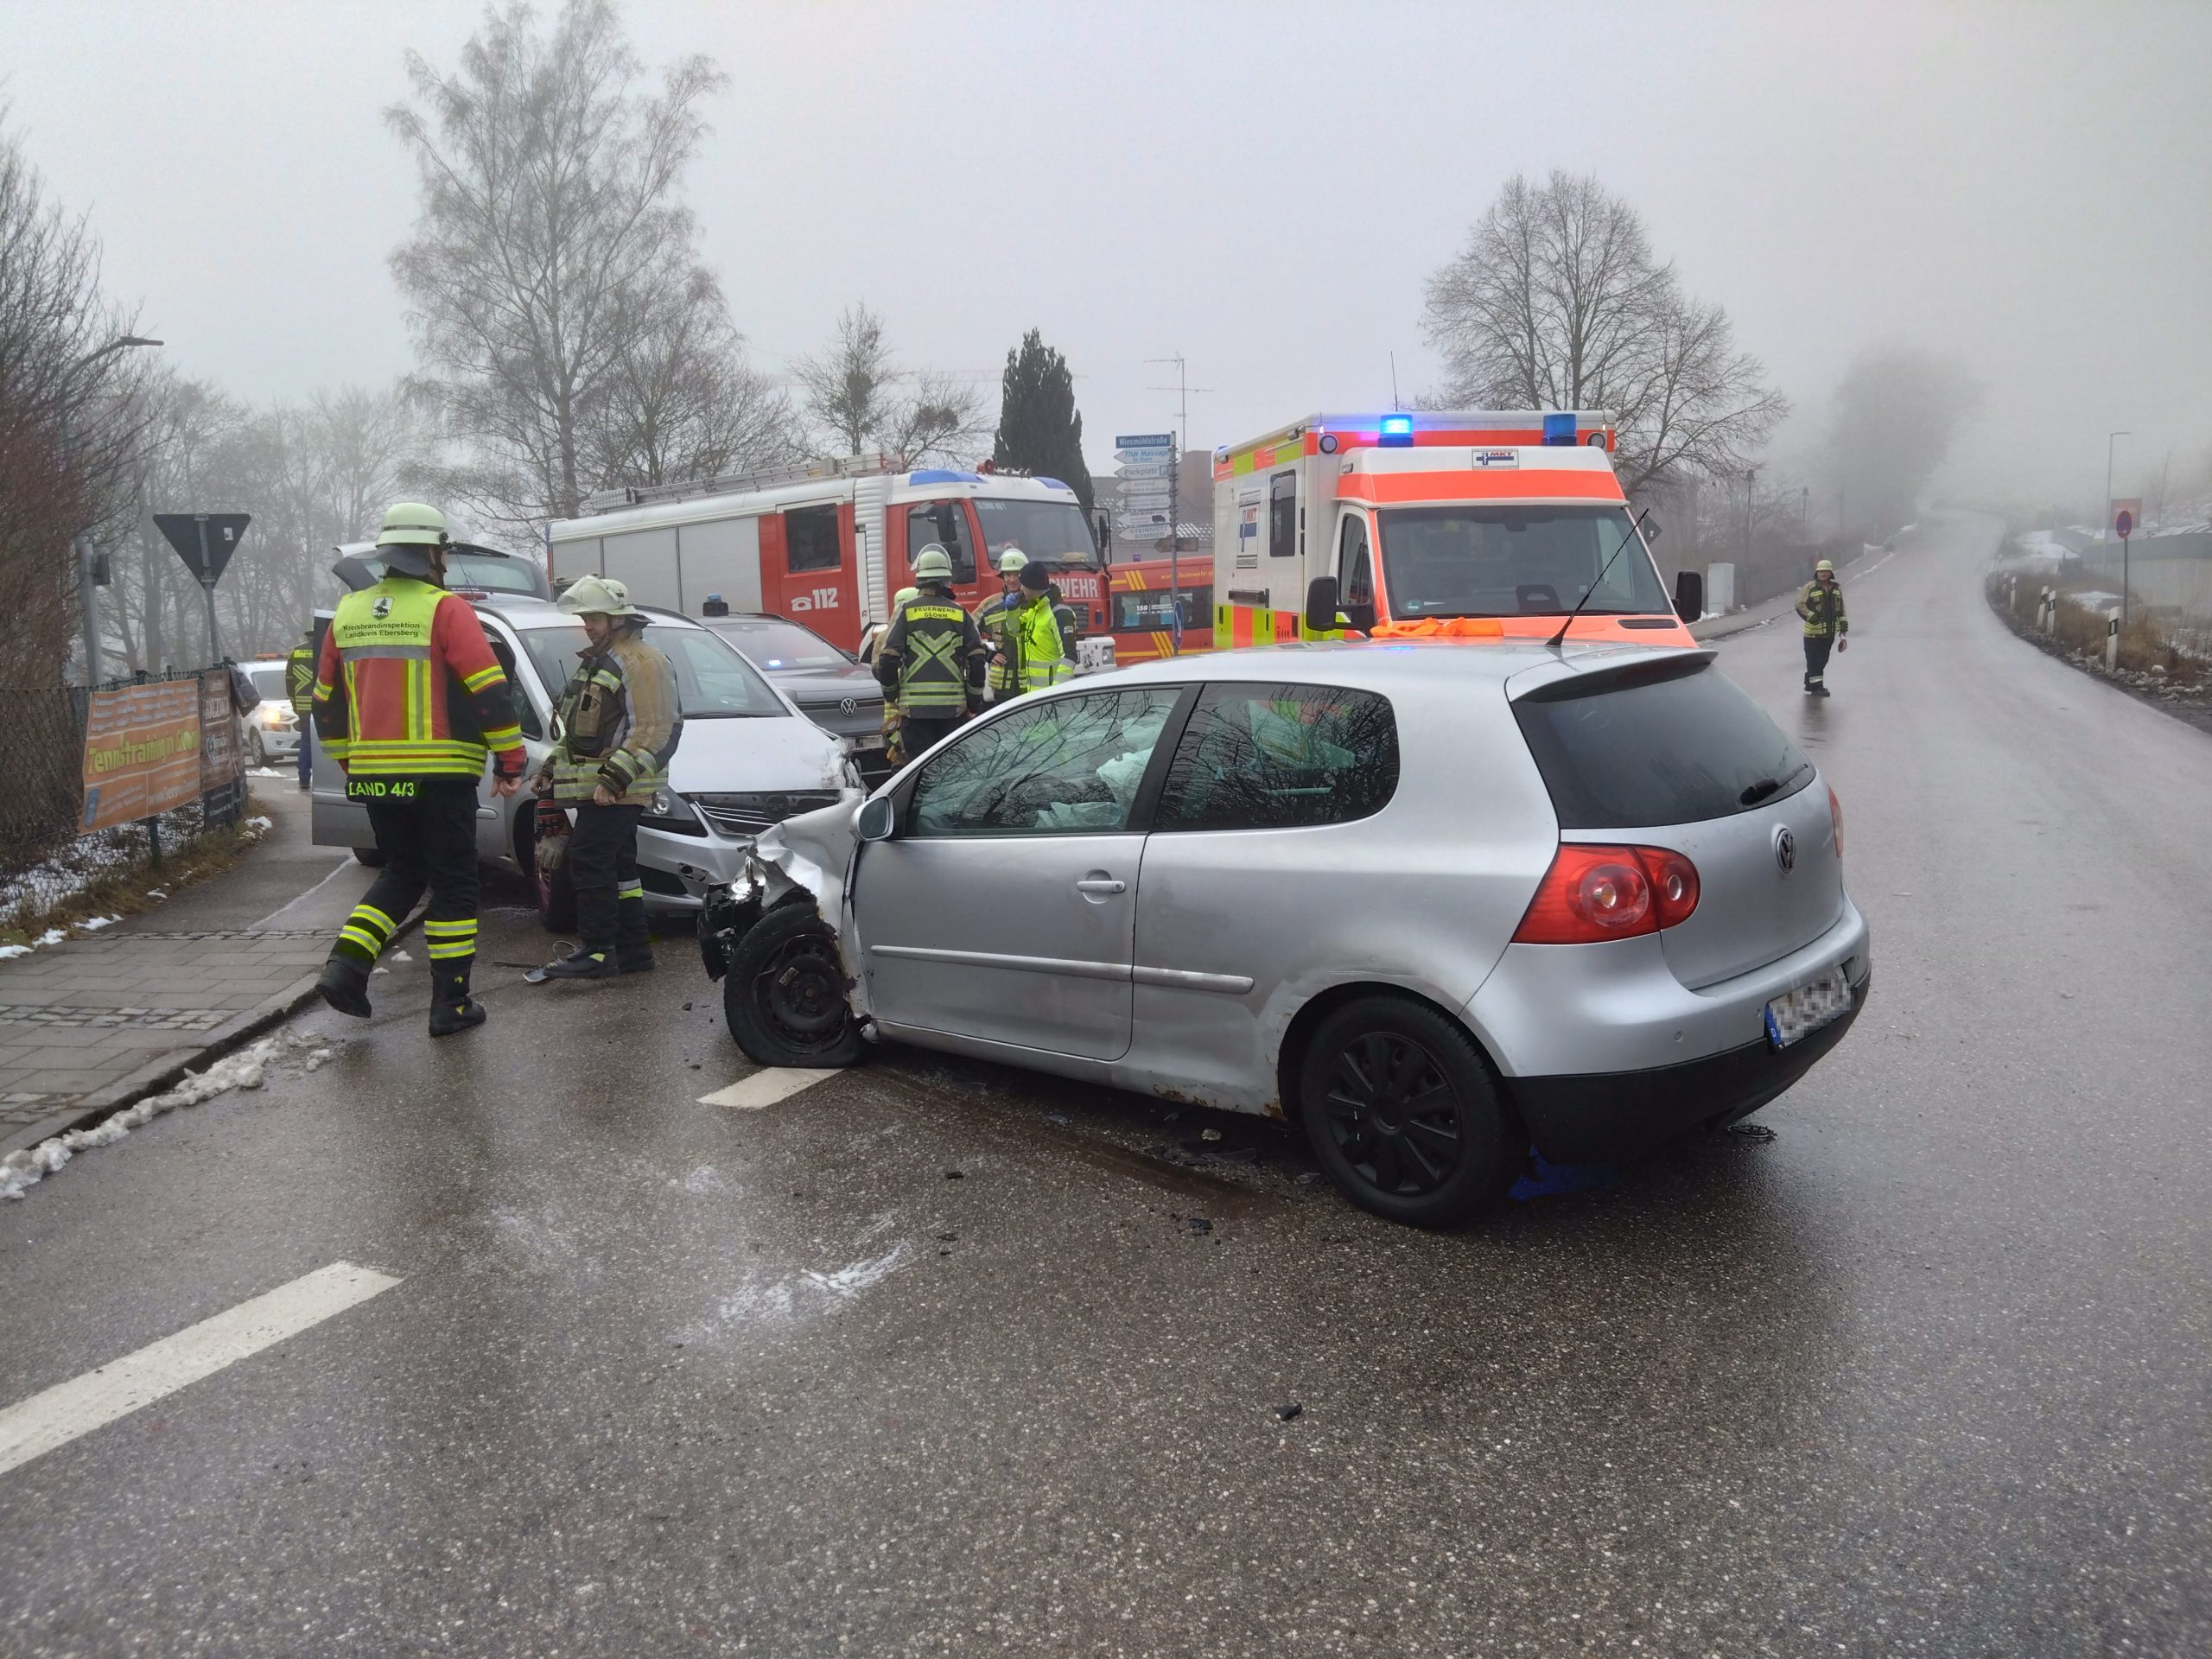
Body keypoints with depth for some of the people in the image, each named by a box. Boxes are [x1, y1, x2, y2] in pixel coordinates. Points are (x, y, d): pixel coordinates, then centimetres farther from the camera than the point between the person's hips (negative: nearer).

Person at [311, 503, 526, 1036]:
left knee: (401, 872, 21)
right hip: (439, 776, -6)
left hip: (372, 775, 6)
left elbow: (327, 704, 17)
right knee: (452, 886, 5)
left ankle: (345, 966, 7)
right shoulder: (446, 610, -8)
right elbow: (491, 693, -13)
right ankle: (451, 1004, 7)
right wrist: (510, 762, -5)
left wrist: (351, 763, 27)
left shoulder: (348, 613, 11)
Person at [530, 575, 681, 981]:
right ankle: (633, 950, 16)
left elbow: (655, 731, -20)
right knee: (616, 866, 11)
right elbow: (575, 729, 30)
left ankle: (597, 951, -11)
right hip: (596, 787, 10)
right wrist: (550, 768, 23)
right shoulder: (594, 662, 22)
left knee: (590, 860, -14)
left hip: (618, 789, -10)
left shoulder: (641, 662, -12)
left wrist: (615, 777, -25)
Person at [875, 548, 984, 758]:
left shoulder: (906, 611, -1)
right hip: (954, 707, 1)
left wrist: (890, 693, 13)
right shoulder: (960, 614, 4)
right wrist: (975, 702, 11)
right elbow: (977, 660, 0)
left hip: (914, 707, -1)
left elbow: (887, 659, -4)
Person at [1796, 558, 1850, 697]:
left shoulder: (1836, 588, 11)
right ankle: (1817, 686, -2)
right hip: (1813, 631, -6)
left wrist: (1843, 624, 14)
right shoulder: (1810, 588, -6)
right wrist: (1811, 616, -19)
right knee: (1814, 660, -5)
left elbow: (1841, 609, 18)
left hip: (1830, 632, 6)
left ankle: (1810, 685, 22)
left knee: (1822, 660, 12)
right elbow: (1799, 605, -8)